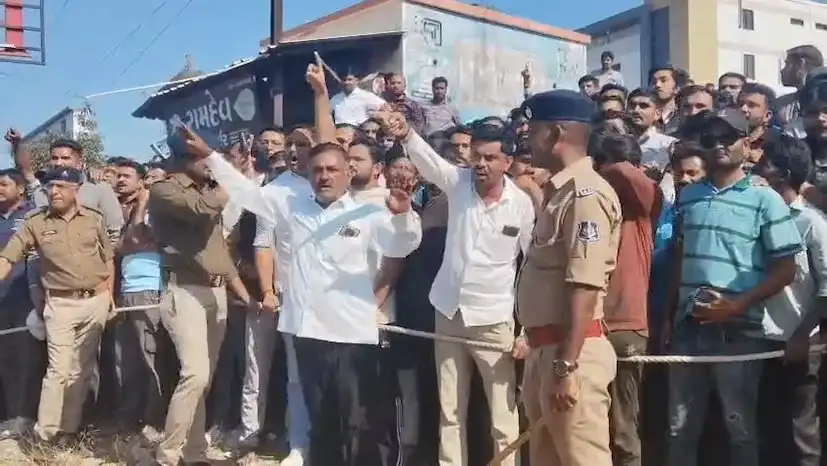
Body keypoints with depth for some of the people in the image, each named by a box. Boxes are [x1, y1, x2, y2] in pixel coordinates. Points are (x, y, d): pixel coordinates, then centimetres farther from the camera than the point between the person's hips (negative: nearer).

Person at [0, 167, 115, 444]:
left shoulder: (94, 219, 3)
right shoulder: (35, 223, -2)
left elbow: (108, 258, 11)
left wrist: (109, 295, 6)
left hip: (96, 301, 2)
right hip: (61, 304, -2)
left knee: (82, 369, 8)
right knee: (59, 370, -6)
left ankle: (69, 428, 18)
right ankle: (46, 432, 3)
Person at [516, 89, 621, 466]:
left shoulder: (585, 193, -14)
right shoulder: (559, 192, 15)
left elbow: (584, 287, -21)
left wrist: (566, 367, -24)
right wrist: (541, 354, 19)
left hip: (571, 353, -10)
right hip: (545, 349, 10)